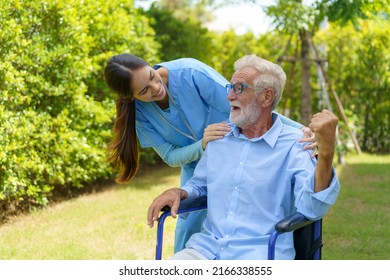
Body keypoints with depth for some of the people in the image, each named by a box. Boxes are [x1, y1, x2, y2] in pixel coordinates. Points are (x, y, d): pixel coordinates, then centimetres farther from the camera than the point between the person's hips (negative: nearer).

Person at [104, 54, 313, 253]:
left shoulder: (190, 73, -30)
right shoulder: (140, 111, -16)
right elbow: (170, 156, -13)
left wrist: (297, 129, -37)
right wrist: (202, 145, -34)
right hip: (195, 166, 3)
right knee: (187, 230, 7)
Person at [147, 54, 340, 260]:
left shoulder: (293, 144, -4)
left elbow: (312, 208, -19)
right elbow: (199, 185, 28)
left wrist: (326, 152, -32)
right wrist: (178, 193, 5)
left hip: (261, 252, -5)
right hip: (208, 246, 5)